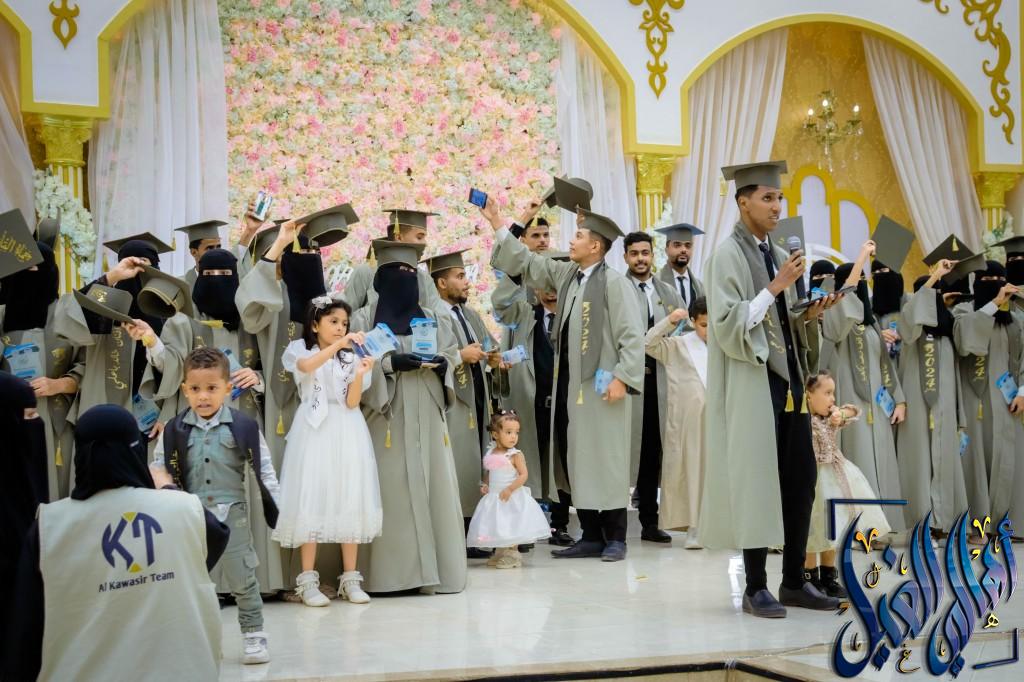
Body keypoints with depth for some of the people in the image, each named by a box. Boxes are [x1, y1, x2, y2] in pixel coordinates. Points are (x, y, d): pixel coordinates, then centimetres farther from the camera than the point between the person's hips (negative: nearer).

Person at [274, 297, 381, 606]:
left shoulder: (351, 357, 12)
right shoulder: (300, 350, 5)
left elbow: (352, 402, -1)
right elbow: (307, 366, -20)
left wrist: (360, 374, -18)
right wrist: (339, 345, -29)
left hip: (347, 432, 3)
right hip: (314, 430, -3)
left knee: (349, 499, 0)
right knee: (312, 498, -7)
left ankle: (350, 578, 5)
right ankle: (308, 580, -4)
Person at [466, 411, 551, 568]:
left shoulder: (515, 455, -11)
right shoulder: (489, 455, 5)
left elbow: (523, 475, -17)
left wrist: (510, 489, -24)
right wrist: (485, 485, 0)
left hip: (512, 497, -6)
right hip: (494, 498, 6)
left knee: (511, 528, -3)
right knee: (496, 526, 13)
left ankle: (512, 555, 9)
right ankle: (500, 554, 27)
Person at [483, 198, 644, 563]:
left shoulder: (614, 282, -10)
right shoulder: (566, 274, 10)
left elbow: (631, 336, -12)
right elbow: (525, 262, 19)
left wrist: (622, 378, -17)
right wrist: (497, 223, 16)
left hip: (601, 384, -7)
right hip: (571, 384, 7)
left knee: (606, 461, -1)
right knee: (576, 462, 8)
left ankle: (615, 538, 8)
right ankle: (591, 535, 15)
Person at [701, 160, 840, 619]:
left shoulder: (778, 255, 15)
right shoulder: (728, 255, -7)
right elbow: (728, 324, -15)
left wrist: (810, 313, -1)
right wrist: (775, 288, -18)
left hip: (788, 377, 7)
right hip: (752, 381, -7)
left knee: (799, 478, 6)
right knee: (757, 480, -4)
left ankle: (794, 581, 14)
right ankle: (756, 588, 4)